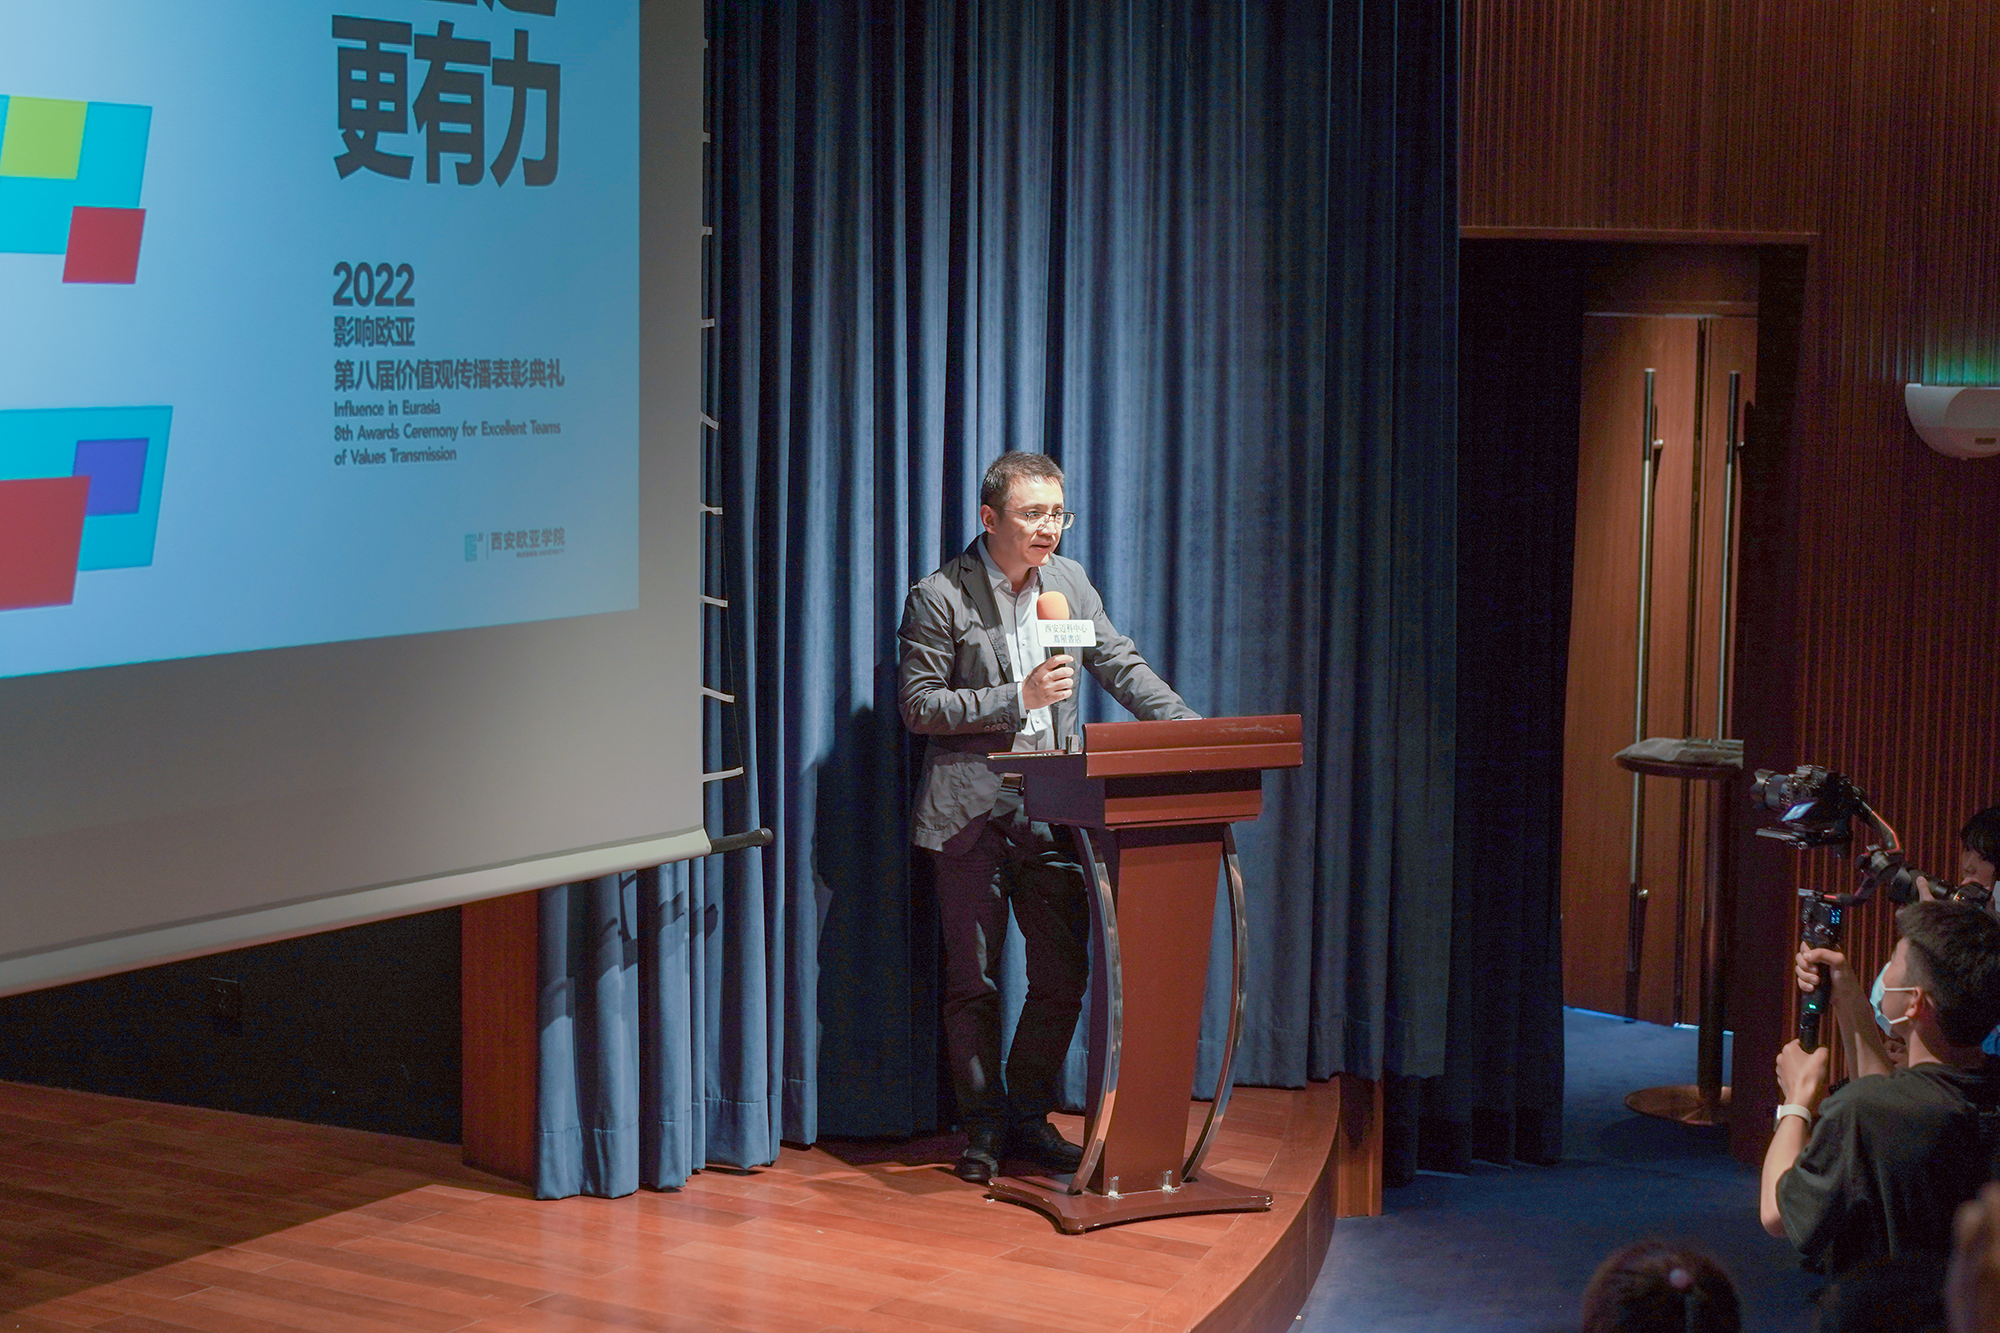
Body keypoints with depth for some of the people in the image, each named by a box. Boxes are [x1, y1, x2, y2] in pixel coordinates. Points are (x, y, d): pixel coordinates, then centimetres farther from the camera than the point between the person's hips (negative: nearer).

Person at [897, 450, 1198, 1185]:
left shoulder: (1067, 579, 8)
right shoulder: (939, 597, -8)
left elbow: (1121, 665, 11)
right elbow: (918, 704, -9)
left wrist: (1189, 728, -3)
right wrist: (1017, 698, -18)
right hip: (971, 813, -5)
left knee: (1063, 974, 5)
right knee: (973, 980, 2)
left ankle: (1029, 1116, 20)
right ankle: (984, 1125, 16)